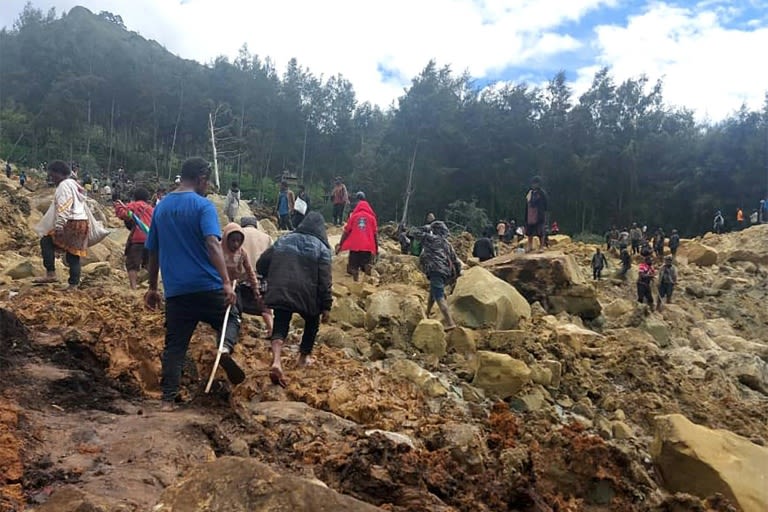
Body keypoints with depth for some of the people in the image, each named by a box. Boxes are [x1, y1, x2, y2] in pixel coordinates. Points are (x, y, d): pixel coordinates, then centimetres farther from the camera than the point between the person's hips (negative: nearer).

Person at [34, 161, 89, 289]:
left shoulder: (64, 185, -8)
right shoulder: (75, 184, 22)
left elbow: (63, 208, -19)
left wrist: (59, 226, -24)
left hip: (71, 224, -9)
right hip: (82, 222, 10)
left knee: (46, 242, -4)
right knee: (74, 253, 9)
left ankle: (51, 274, -9)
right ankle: (74, 284, 8)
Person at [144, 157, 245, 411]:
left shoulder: (161, 207, 12)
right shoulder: (203, 205, -7)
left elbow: (153, 252, 16)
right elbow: (212, 244, -21)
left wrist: (152, 287, 24)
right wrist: (226, 282, -26)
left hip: (175, 290, 5)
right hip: (207, 286, -4)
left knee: (174, 345, 10)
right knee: (231, 317, 19)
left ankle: (168, 399, 7)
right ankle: (226, 347, -11)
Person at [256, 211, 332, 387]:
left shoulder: (283, 240, 12)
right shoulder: (321, 248, 1)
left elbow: (261, 265, 12)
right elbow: (324, 281, -7)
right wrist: (326, 306, -4)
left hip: (280, 293, 2)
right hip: (307, 295, -2)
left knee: (280, 326, 4)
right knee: (312, 322, 25)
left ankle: (276, 362, -20)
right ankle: (304, 357, 33)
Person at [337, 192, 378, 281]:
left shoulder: (353, 216, 4)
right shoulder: (371, 217, 5)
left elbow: (346, 232, 2)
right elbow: (375, 234, 4)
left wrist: (340, 245, 8)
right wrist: (377, 248, 10)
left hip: (354, 247, 0)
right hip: (368, 247, 1)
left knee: (353, 269, 6)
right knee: (367, 268, 4)